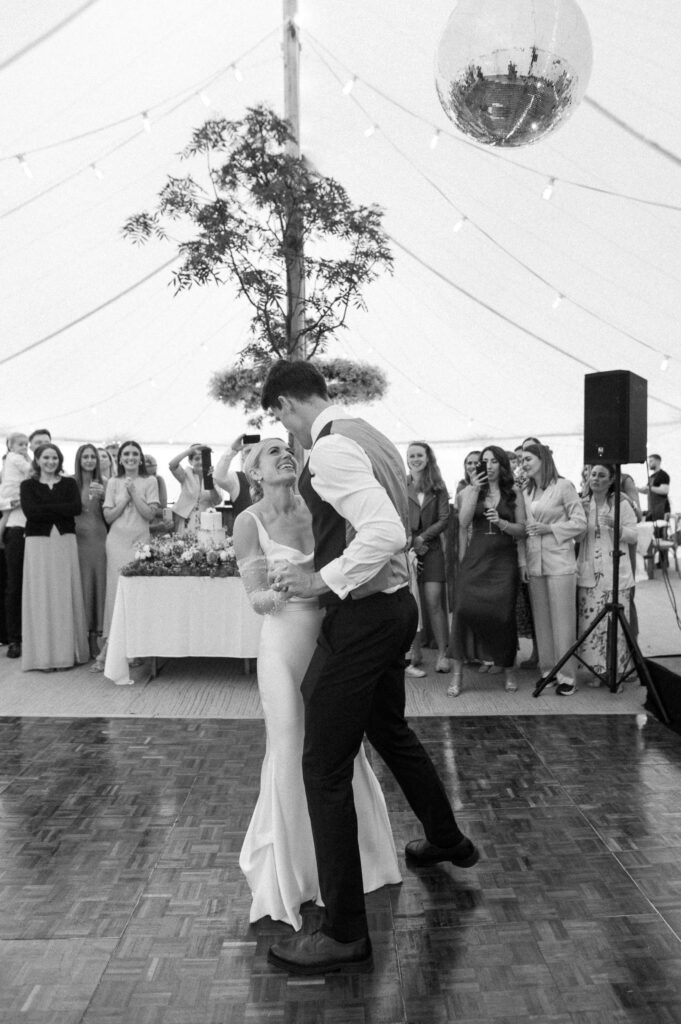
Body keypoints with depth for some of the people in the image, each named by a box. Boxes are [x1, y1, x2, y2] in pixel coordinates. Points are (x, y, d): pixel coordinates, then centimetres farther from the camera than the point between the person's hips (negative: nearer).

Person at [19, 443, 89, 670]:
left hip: (65, 542, 1)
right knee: (42, 596, -1)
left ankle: (67, 652, 7)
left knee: (65, 595, 1)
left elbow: (76, 508, -5)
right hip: (39, 543, -1)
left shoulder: (69, 483, 11)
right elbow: (30, 511, -8)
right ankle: (43, 655, 4)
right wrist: (60, 510, -8)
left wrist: (46, 509, -8)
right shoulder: (28, 485, 7)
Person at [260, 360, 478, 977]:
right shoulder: (370, 436, 11)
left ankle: (345, 935, 11)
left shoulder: (331, 448, -19)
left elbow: (386, 533, -31)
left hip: (362, 618, -10)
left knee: (325, 768, -1)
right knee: (390, 730, 29)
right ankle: (448, 840, 51)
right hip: (394, 604, 10)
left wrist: (323, 580, -23)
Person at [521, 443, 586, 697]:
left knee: (562, 620, -3)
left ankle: (567, 676, 5)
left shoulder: (563, 486, -4)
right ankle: (547, 672, 17)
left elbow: (580, 523, -5)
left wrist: (549, 528, -13)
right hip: (534, 562, 6)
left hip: (559, 561, -5)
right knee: (541, 619, 8)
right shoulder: (526, 492, 14)